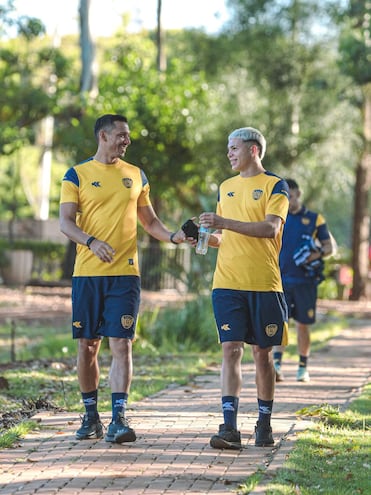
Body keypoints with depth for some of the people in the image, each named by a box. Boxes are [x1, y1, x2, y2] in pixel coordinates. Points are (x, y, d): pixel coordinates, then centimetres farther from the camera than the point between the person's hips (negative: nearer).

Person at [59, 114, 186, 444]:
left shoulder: (136, 176, 14)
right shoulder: (77, 175, 5)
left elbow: (149, 221, 20)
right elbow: (65, 222, -3)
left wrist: (172, 236, 1)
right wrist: (91, 242, -21)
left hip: (125, 273, 1)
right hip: (87, 272, -1)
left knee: (121, 344, -9)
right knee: (87, 346, 4)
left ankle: (119, 417, -10)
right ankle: (91, 417, 15)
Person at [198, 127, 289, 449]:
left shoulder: (275, 186, 0)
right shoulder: (226, 187, 17)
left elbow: (270, 228, -15)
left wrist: (224, 222, -20)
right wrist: (208, 238, 1)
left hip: (264, 283, -3)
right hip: (227, 283, 3)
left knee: (262, 352, 5)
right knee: (231, 350, -7)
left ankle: (264, 424, 17)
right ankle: (230, 428, -12)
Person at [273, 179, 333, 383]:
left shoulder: (314, 219, 5)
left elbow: (329, 246, 7)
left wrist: (317, 254, -14)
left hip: (304, 281, -1)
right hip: (280, 280, 1)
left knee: (302, 325, 6)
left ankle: (303, 367, 18)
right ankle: (277, 365, -16)